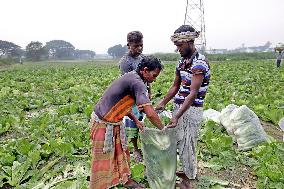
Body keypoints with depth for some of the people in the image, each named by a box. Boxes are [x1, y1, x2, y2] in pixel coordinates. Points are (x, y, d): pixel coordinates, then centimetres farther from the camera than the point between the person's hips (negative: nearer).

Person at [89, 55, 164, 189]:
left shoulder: (131, 77, 5)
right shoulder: (137, 83, -25)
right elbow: (150, 113, -31)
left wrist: (135, 120, 12)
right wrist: (163, 129, -14)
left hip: (114, 122, 10)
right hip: (103, 124, -10)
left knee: (122, 152, 21)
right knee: (103, 160, 5)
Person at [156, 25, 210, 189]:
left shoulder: (199, 63, -18)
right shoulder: (182, 61, 8)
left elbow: (193, 93, -24)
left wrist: (177, 116, -29)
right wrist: (162, 104, 10)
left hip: (191, 109, -8)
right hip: (180, 106, 8)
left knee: (186, 143, 5)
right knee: (181, 141, 16)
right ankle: (190, 170, 38)